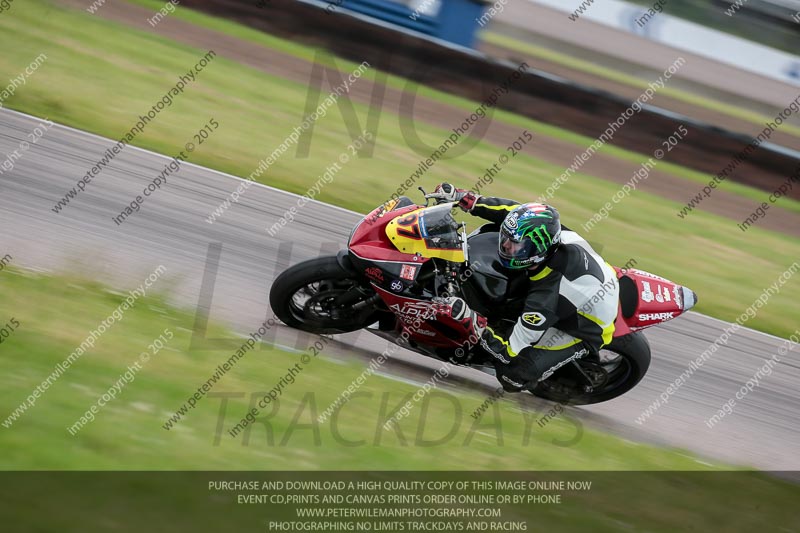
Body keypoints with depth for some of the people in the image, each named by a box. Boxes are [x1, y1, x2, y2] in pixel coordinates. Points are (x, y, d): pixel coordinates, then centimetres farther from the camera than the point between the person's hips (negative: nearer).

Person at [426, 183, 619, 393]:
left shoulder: (545, 298, -42)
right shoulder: (548, 232, -26)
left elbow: (510, 352, -35)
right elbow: (511, 210, -8)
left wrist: (471, 320, -36)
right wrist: (461, 197, -14)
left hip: (589, 329, -7)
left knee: (512, 376, -22)